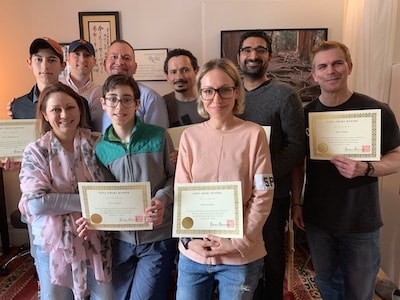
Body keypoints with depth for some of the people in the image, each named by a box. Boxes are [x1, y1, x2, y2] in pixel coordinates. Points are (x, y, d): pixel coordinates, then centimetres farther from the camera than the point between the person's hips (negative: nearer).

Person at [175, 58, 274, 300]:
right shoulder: (190, 136, 0)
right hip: (193, 253, 2)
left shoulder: (254, 134, -6)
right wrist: (191, 237, -9)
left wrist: (239, 241, -12)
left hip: (241, 257, -2)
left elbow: (263, 195, -7)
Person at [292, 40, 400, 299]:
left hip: (361, 222, -2)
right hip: (317, 219, 3)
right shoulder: (306, 114, -1)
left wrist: (365, 168, -24)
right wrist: (297, 203, 4)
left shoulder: (377, 111, -11)